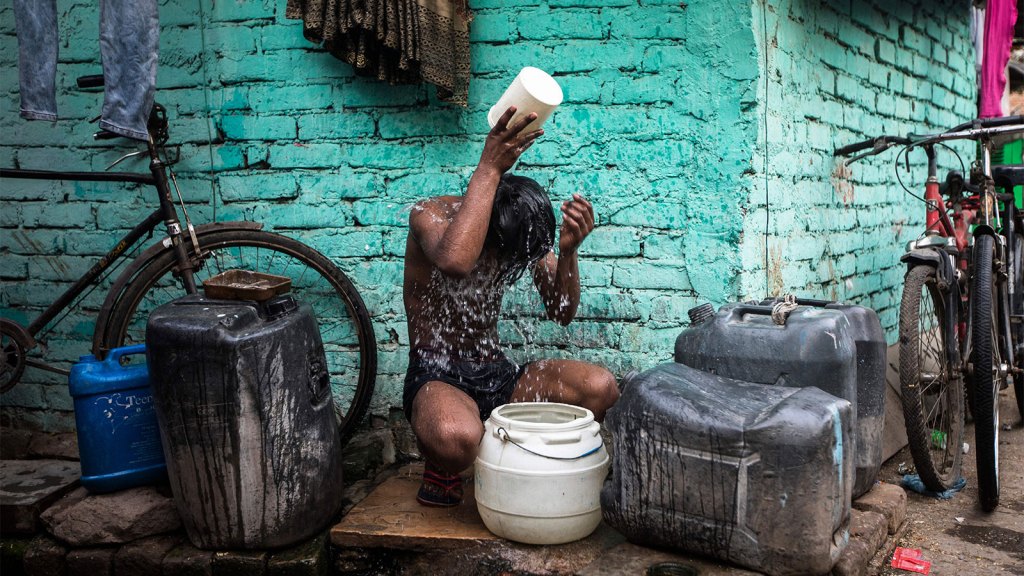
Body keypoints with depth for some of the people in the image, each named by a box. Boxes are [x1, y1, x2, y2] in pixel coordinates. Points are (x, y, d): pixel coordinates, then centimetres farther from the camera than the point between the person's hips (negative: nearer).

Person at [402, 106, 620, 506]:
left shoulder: (523, 227, -1)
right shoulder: (430, 215, -15)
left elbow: (561, 313, -1)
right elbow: (456, 262, -41)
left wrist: (568, 251, -20)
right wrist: (490, 167, -36)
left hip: (496, 375, 5)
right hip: (436, 379, -5)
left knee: (600, 387, -18)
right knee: (456, 437, -40)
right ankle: (441, 466, 0)